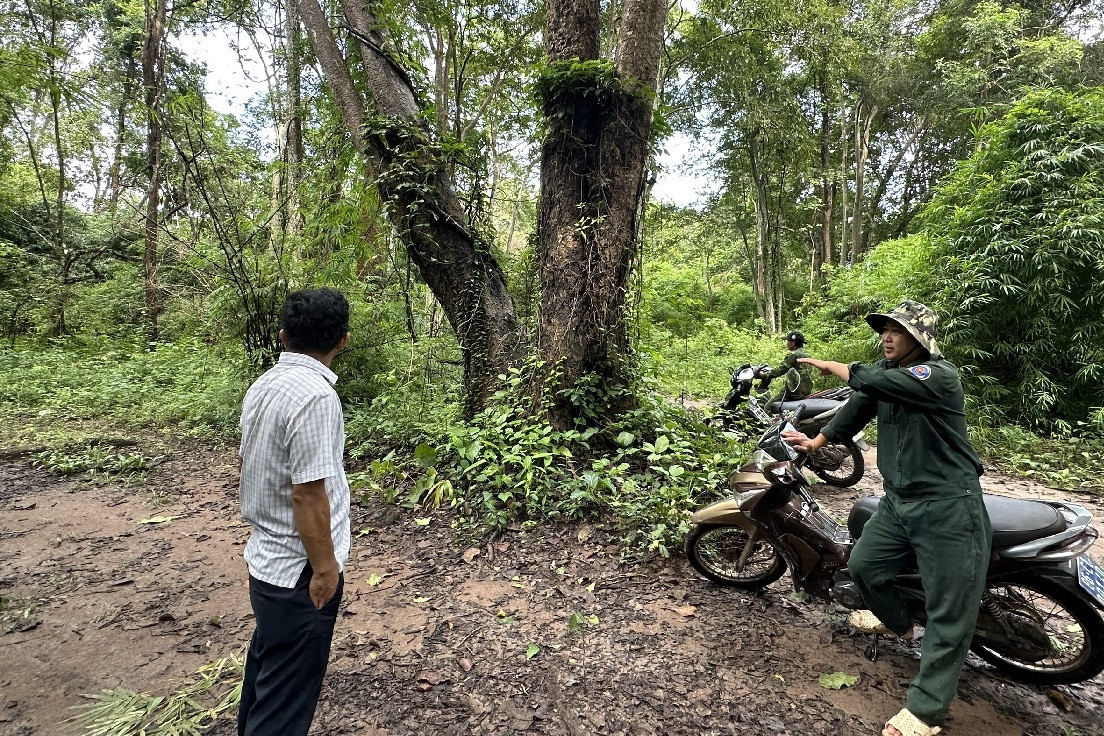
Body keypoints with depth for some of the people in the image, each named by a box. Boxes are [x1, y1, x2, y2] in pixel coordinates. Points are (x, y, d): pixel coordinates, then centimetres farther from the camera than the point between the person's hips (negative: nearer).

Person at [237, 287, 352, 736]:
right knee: (287, 695, 9)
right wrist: (324, 566, -15)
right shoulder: (314, 394, -25)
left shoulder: (263, 384, 3)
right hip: (299, 571, -9)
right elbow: (308, 494, -25)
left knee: (266, 672, 27)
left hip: (266, 559, 9)